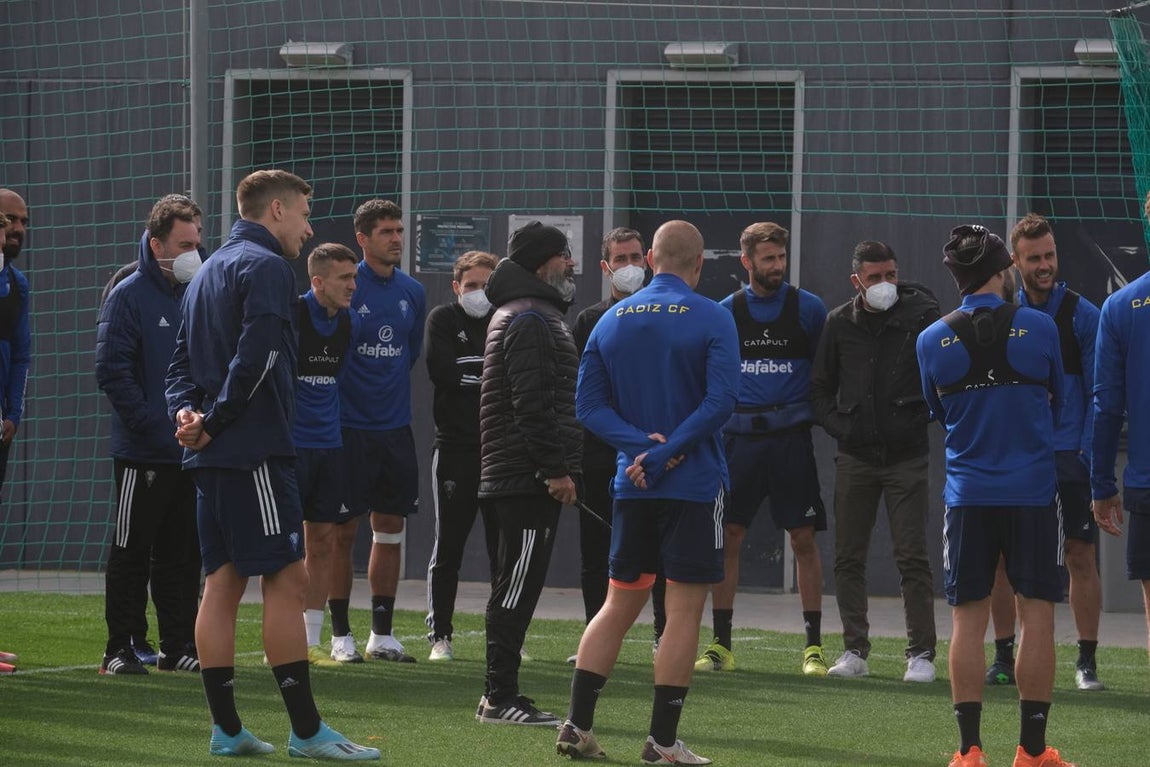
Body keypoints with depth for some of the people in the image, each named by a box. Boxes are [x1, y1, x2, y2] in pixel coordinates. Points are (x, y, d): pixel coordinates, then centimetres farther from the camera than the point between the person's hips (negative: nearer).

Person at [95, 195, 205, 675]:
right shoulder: (129, 296, -7)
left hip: (194, 454, 6)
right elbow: (112, 370, -13)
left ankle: (179, 645, 15)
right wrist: (152, 424, -18)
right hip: (143, 453, -6)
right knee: (131, 551, -1)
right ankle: (122, 648, 3)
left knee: (183, 554, 9)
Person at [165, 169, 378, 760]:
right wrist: (214, 423, -13)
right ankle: (306, 730, -10)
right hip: (255, 450, -10)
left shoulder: (209, 271, 21)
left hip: (212, 456, 10)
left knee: (223, 581, 8)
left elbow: (182, 362, 17)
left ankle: (225, 728, 8)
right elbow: (256, 357, -20)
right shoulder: (266, 268, -9)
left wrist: (187, 412, 0)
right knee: (287, 578, -9)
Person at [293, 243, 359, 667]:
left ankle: (311, 641, 11)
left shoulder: (346, 322, 8)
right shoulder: (291, 316, -13)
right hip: (290, 441, -7)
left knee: (323, 541, 6)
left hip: (329, 443, 7)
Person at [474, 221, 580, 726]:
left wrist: (559, 466, 25)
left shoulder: (528, 317, 23)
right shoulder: (530, 321, -12)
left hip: (516, 478, 11)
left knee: (515, 587, 12)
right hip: (528, 477, -11)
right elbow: (533, 404, -20)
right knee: (518, 586, -10)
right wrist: (556, 469, -20)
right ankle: (500, 698, -10)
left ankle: (501, 697, 15)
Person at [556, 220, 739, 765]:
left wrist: (642, 445, -8)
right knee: (684, 611, 0)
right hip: (695, 485, -5)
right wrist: (664, 453, -16)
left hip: (631, 487, 5)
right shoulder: (712, 320, -7)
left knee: (619, 606, 13)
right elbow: (721, 400, -18)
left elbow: (589, 404, 2)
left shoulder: (611, 321, 7)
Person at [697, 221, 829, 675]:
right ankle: (721, 645, 5)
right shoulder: (726, 312, 7)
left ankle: (813, 646, 3)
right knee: (727, 537, -1)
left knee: (804, 539, -2)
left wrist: (815, 410, 2)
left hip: (790, 435, -2)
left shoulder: (808, 309, 2)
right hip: (739, 434, 2)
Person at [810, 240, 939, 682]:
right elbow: (820, 387, 15)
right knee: (848, 558, 5)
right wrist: (838, 426, 2)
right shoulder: (840, 324, 5)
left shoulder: (921, 315, -4)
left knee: (912, 558, -5)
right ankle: (855, 651, 14)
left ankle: (921, 654, -1)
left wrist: (921, 418, -9)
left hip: (907, 458, -3)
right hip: (855, 457, 3)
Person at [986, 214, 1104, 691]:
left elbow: (1098, 393, -2)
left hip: (1070, 455, -2)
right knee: (1001, 557, -1)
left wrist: (1089, 453, -10)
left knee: (1082, 556, -3)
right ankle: (1003, 657, 9)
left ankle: (1087, 662, 4)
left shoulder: (1082, 315, -1)